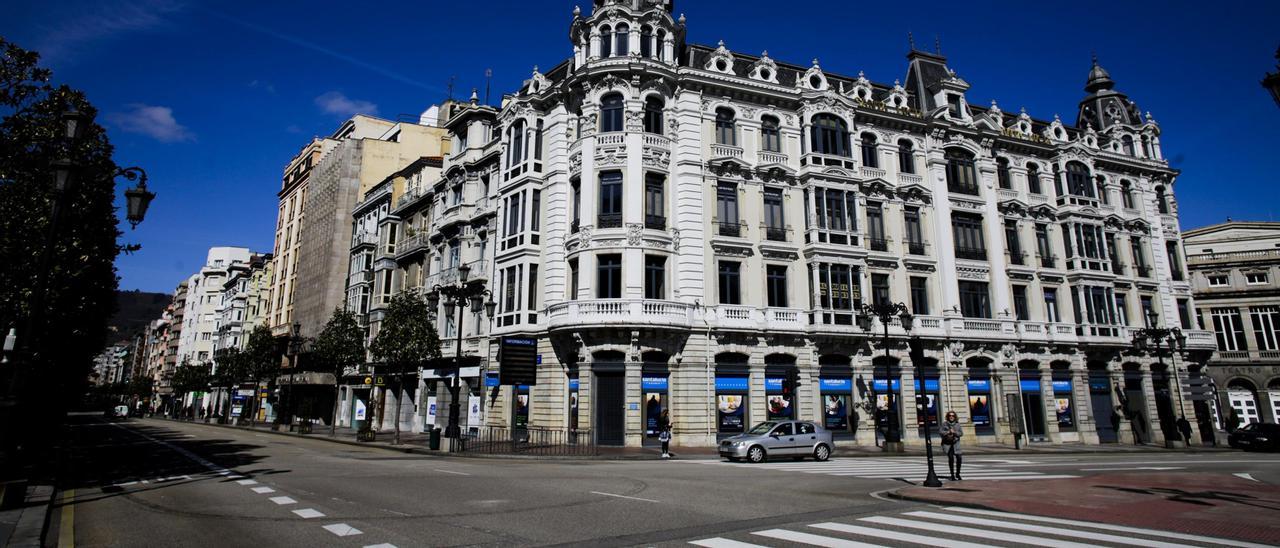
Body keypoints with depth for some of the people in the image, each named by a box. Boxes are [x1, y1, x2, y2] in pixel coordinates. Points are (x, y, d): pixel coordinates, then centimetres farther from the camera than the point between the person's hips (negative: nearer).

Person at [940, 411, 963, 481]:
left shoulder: (957, 424, 4)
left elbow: (961, 433, 0)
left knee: (959, 458, -5)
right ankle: (952, 475, 0)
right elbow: (940, 431, -5)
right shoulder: (944, 423, -1)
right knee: (951, 458, -9)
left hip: (955, 443, 2)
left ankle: (957, 474, 17)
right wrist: (948, 432, -17)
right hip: (947, 443, -2)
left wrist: (954, 432, -16)